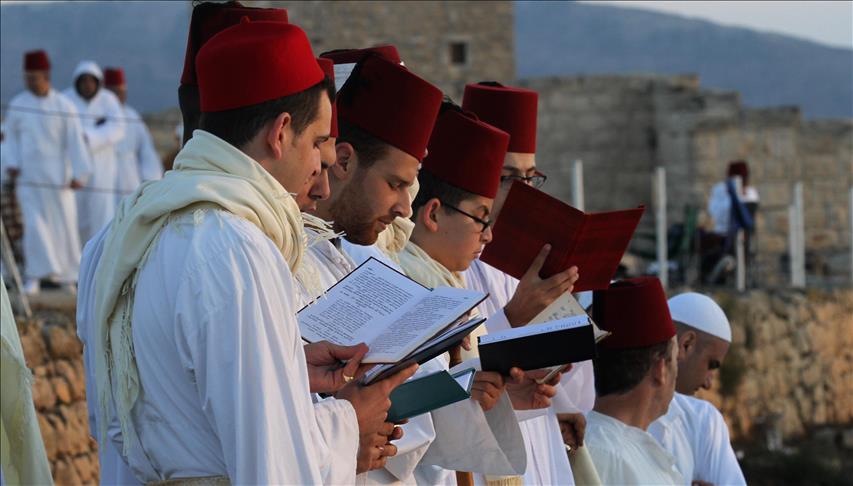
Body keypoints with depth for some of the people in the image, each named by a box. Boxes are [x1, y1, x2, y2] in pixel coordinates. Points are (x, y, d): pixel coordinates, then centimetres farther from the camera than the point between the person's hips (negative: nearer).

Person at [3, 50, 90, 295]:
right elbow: (12, 137, 12)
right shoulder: (17, 104, 1)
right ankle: (35, 276, -10)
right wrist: (11, 163, -1)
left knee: (63, 222, 4)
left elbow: (75, 142, -8)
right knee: (34, 222, -9)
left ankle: (67, 274, 18)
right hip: (28, 175, 1)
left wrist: (79, 174, -13)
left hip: (57, 173, -1)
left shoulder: (64, 106, -6)